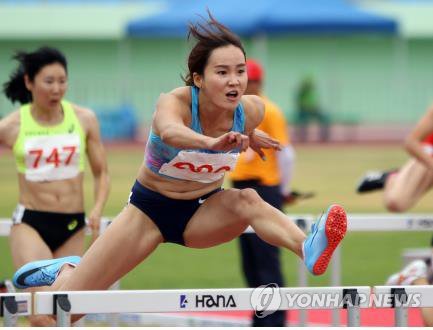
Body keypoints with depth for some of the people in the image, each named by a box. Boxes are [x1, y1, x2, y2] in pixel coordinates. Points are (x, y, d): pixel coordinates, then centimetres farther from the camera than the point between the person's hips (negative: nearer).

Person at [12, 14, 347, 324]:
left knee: (247, 200, -33)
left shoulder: (251, 109, -17)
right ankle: (66, 271, 30)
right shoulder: (175, 102, -29)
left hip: (204, 210, 2)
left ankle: (308, 249, -57)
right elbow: (170, 131, -59)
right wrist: (211, 142, -74)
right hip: (149, 209, -2)